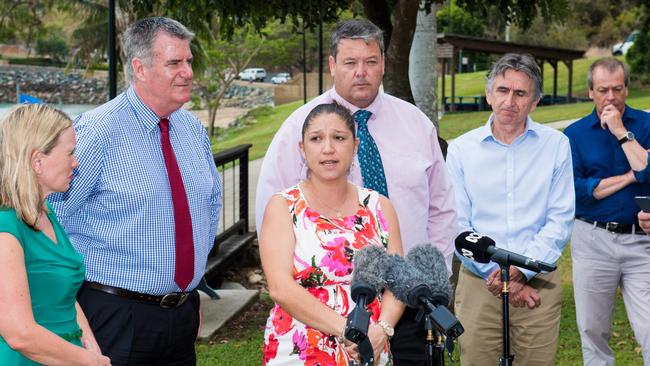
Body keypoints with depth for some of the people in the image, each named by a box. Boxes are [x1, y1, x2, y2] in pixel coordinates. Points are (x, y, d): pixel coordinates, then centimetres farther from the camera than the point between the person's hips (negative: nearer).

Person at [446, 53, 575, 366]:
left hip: (538, 282, 0)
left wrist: (521, 271, -12)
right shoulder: (461, 149, 4)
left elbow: (560, 220, -2)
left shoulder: (556, 145, 3)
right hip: (478, 282, 0)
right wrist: (494, 272, -10)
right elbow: (457, 224, 0)